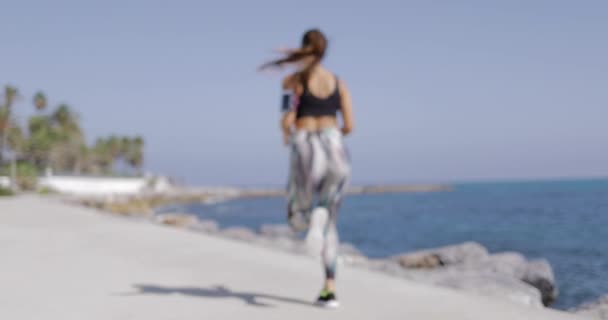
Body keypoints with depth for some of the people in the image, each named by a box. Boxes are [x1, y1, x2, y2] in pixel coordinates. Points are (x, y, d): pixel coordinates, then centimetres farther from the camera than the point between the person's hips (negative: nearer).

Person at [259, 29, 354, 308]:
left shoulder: (292, 80, 2)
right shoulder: (338, 83, 12)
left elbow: (287, 121, -6)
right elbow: (348, 126, 7)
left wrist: (287, 136, 18)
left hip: (306, 151, -3)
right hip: (335, 150, 3)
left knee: (298, 220, 15)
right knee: (329, 224, 15)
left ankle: (315, 214, -26)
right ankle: (330, 289, 1)